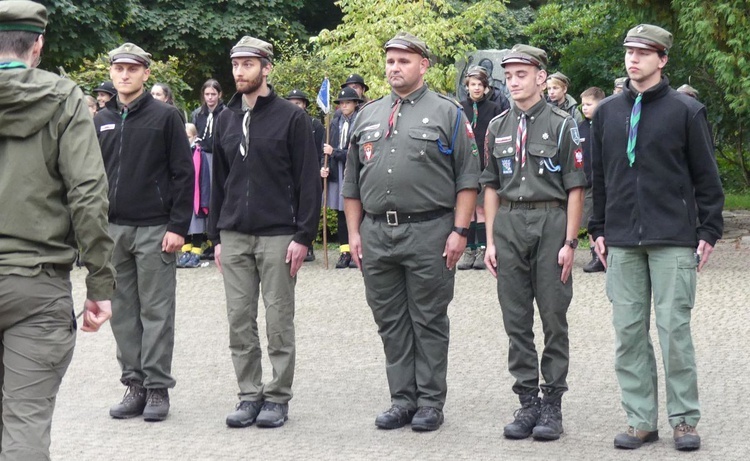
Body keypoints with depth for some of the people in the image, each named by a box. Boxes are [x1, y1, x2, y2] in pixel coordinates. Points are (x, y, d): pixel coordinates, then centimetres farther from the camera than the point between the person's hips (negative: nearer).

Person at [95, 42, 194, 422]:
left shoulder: (165, 117, -2)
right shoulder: (101, 120, 12)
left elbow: (183, 174, -4)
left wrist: (178, 226, -11)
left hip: (154, 230, -5)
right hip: (112, 230, 5)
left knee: (156, 311, -1)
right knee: (122, 311, 7)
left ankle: (158, 388, 5)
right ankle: (134, 384, 15)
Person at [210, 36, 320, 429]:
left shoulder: (291, 117, -3)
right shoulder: (226, 120, 12)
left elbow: (308, 180, -5)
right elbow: (219, 180, 17)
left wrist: (303, 235, -11)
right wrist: (215, 235, 13)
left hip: (278, 235, -5)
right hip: (234, 236, 5)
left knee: (278, 321, 1)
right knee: (240, 321, 6)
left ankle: (278, 397, 10)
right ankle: (249, 395, 14)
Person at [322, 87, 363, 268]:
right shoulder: (335, 122, 10)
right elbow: (326, 147, 10)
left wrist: (335, 152, -13)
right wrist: (324, 166, -4)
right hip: (337, 174, 5)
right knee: (341, 213, 8)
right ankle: (345, 252, 13)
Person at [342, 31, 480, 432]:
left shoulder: (447, 113, 0)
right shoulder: (368, 116, 14)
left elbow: (467, 178, -3)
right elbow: (352, 182, 17)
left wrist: (459, 231, -10)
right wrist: (354, 233, 10)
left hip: (428, 233, -5)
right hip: (376, 233, 5)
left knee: (429, 321, 2)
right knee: (390, 322, 9)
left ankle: (431, 402, 9)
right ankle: (402, 399, 18)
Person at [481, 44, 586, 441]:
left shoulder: (562, 124, -1)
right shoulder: (497, 128, 11)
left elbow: (575, 188, -4)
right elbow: (491, 187, 13)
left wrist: (570, 242, -10)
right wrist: (490, 241, 7)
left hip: (551, 222, -4)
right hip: (509, 225, 4)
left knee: (554, 317, 0)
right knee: (516, 320, 5)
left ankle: (552, 404, 8)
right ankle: (527, 402, 14)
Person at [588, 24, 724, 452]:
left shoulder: (686, 110, -1)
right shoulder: (607, 112, 10)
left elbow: (707, 177, 1)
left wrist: (709, 232, -3)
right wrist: (599, 230, 11)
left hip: (673, 240, -4)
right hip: (622, 241, 4)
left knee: (674, 329, -1)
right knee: (629, 332, 5)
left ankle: (685, 419, 9)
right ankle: (641, 419, 13)